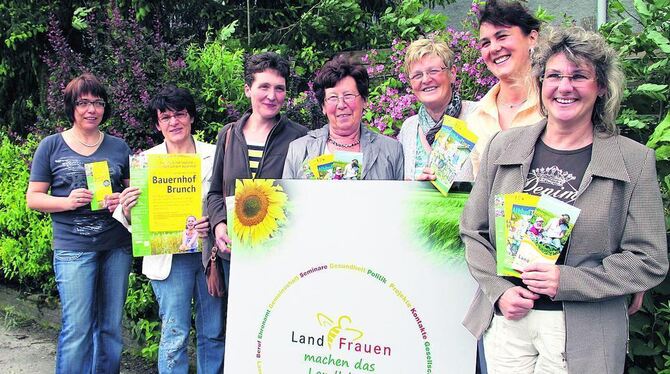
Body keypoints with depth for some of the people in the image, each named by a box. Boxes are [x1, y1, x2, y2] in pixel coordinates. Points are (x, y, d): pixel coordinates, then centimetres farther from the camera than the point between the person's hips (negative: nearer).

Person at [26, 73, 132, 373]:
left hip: (117, 247, 3)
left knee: (111, 328, 10)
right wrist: (67, 202, -15)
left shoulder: (118, 147, 10)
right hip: (73, 249, -3)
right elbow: (33, 198, 4)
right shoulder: (51, 146, 3)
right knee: (77, 330, -4)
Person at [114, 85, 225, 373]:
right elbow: (134, 219, 1)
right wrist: (126, 210, -22)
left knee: (214, 333, 9)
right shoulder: (147, 160, 3)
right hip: (170, 257, -1)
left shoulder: (214, 155, 5)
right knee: (175, 335, 0)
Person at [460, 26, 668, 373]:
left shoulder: (635, 161, -5)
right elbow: (472, 231, 6)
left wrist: (567, 281, -15)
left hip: (583, 334, -2)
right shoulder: (502, 146, 2)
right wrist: (500, 291, -8)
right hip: (505, 318, 2)